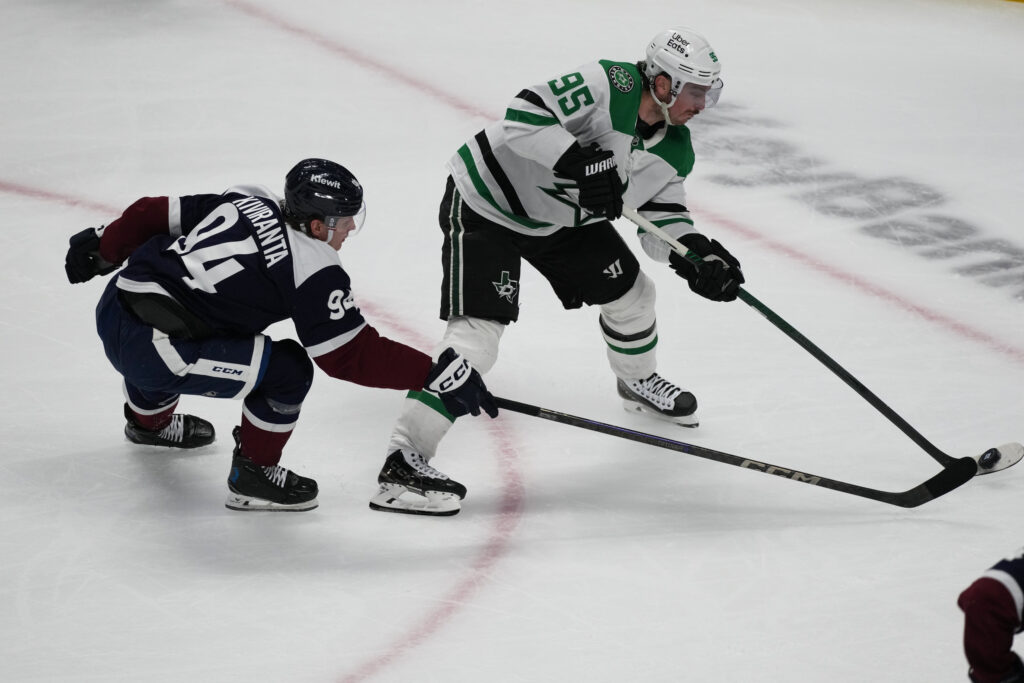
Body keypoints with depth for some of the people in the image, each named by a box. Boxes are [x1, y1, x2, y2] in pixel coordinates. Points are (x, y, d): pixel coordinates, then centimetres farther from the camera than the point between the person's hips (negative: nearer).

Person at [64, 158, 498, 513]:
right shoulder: (313, 270, -12)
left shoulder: (248, 202, 9)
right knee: (287, 367, -5)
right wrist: (436, 374, -10)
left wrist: (103, 250, 33)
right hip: (146, 350, -9)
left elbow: (157, 214, 17)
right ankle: (252, 476, 12)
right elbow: (351, 356, -13)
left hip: (113, 310, 9)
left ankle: (149, 420, 67)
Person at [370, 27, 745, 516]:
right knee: (476, 334, -20)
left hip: (561, 218, 8)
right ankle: (404, 455, -20)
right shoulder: (609, 85, -28)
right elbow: (524, 116, -36)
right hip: (486, 203, -8)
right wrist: (580, 163, -43)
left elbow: (662, 220, 2)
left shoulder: (674, 150, -3)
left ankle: (638, 382, 49)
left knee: (628, 291, 16)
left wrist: (698, 255, -16)